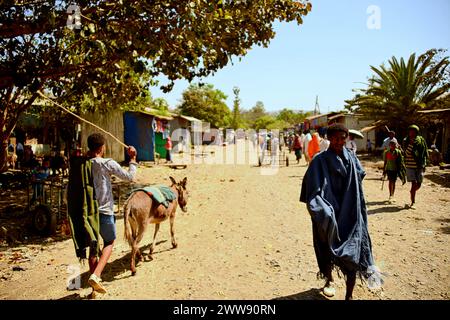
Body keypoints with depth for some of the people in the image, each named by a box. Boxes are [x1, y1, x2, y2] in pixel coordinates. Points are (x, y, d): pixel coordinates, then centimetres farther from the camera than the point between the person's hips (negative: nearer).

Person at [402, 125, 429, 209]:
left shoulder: (421, 140, 0)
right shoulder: (406, 141, -4)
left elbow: (425, 153, 8)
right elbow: (407, 153, -8)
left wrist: (424, 164, 6)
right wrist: (411, 143, -16)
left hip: (420, 166, 3)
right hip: (410, 166, -3)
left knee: (418, 184, 8)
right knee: (414, 183, -9)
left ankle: (412, 191, 42)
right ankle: (413, 202, 2)